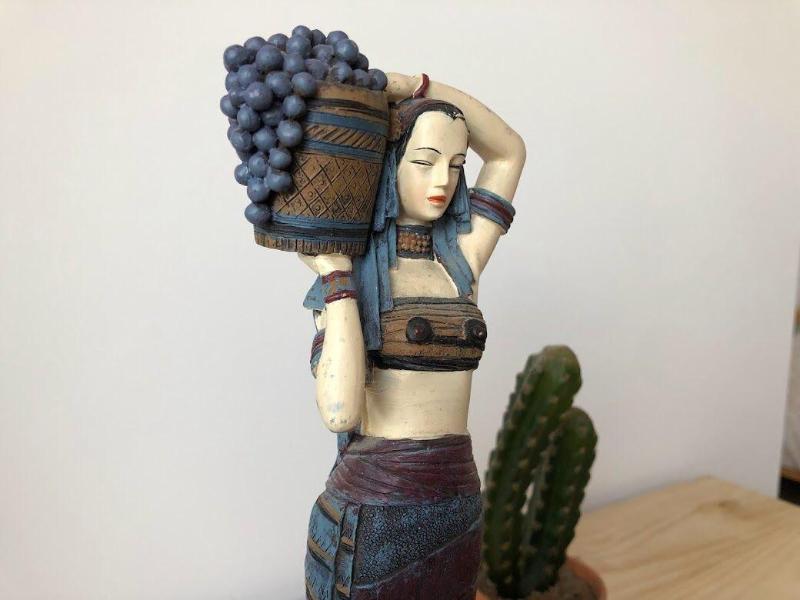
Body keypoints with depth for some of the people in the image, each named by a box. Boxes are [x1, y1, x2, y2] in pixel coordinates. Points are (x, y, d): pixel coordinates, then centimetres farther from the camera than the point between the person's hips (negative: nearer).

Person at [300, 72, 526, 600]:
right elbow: (341, 411, -20)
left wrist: (412, 86, -1)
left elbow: (509, 151, 7)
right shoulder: (342, 276, -6)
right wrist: (337, 275, -14)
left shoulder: (461, 263, 5)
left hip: (457, 507, 5)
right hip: (371, 510, -4)